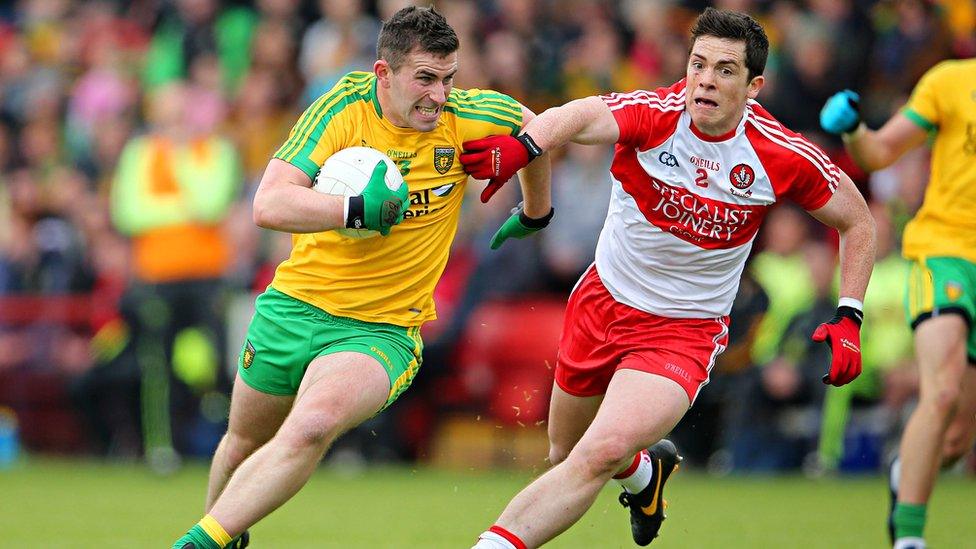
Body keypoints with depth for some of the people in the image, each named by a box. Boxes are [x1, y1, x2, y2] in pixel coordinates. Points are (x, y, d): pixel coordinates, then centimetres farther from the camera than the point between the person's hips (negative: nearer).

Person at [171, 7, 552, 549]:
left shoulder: (465, 118, -10)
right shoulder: (344, 107, -11)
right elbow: (269, 205, -20)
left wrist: (535, 213, 26)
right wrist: (359, 208, -31)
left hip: (381, 331, -2)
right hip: (295, 305, 2)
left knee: (312, 426, -31)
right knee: (243, 443, 19)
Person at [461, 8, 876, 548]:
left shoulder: (782, 156, -15)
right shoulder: (655, 113, -19)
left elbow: (857, 221, 1)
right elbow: (579, 117, -41)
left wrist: (848, 319, -9)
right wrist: (523, 145, -64)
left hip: (684, 332, -2)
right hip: (601, 302, 3)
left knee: (600, 455, -26)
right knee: (564, 453, 22)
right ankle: (645, 471, 56)